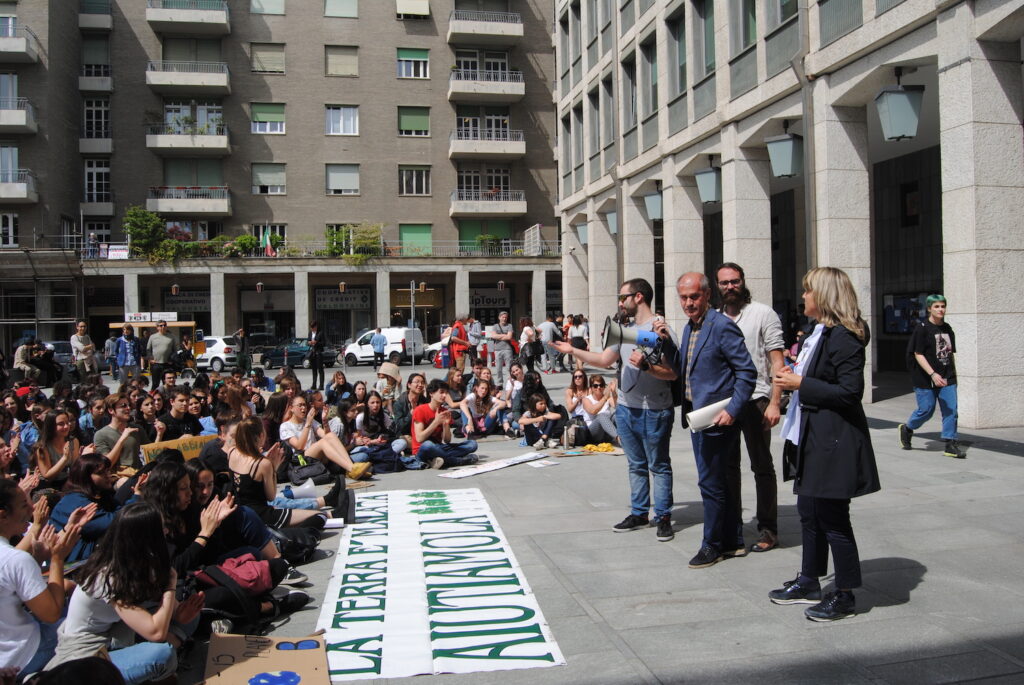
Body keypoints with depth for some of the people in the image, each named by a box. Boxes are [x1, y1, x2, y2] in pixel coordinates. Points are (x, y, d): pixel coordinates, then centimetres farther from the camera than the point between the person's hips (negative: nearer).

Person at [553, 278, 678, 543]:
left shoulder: (661, 329, -13)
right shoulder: (626, 330, 12)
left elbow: (672, 373, -17)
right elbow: (604, 360, 17)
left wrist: (645, 365, -29)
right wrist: (573, 351, 13)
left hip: (654, 411, -8)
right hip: (625, 408, 8)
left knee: (659, 466, 3)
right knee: (636, 465, 15)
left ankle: (664, 517, 12)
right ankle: (639, 513, 24)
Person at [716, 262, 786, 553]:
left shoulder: (763, 314, -2)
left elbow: (778, 361, -6)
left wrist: (775, 402, -15)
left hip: (755, 400, -5)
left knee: (762, 466, 2)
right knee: (728, 466, 12)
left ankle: (767, 530, 12)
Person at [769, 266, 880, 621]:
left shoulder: (843, 337, -18)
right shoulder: (820, 333, 13)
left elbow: (850, 391, -25)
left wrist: (801, 385, -20)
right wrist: (795, 376, 7)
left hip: (833, 442, -10)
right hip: (811, 439, 10)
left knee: (833, 518, 0)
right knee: (809, 512, 17)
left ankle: (845, 595, 14)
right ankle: (809, 583, 30)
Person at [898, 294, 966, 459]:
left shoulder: (948, 329, 10)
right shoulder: (922, 329, -9)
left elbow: (950, 354, 18)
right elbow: (918, 354, -13)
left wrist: (953, 374, 17)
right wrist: (933, 374, -21)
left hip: (947, 378, 6)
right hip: (926, 379, -5)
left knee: (951, 411, 0)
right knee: (926, 410, 0)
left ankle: (951, 444, 7)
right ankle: (906, 429, 27)